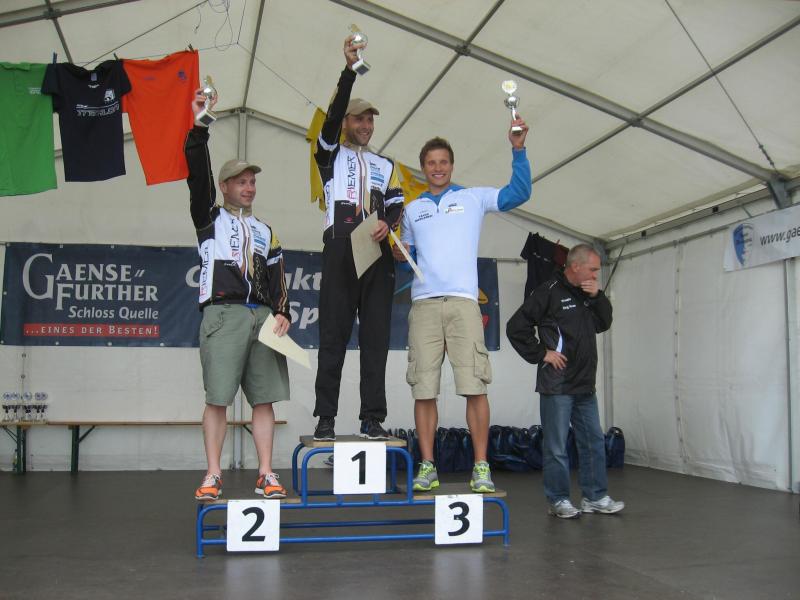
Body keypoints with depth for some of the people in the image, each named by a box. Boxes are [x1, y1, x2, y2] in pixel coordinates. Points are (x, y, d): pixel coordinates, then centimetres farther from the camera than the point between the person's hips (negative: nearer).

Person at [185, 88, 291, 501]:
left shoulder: (265, 231, 23)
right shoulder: (210, 219, 13)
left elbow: (277, 277, 17)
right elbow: (198, 176, -2)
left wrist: (283, 312, 1)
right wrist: (199, 125, -9)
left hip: (263, 317, 4)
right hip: (223, 314, -3)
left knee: (264, 398, 1)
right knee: (217, 398, -5)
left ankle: (266, 476, 5)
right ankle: (213, 476, 1)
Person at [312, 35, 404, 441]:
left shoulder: (385, 166, 25)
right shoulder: (331, 155, 14)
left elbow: (396, 205, 12)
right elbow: (331, 117, -3)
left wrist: (388, 222, -12)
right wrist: (349, 69, -12)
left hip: (377, 254, 3)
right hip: (340, 251, -3)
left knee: (376, 339, 0)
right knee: (333, 337, -4)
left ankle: (372, 419, 3)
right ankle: (325, 418, -1)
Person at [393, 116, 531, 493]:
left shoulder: (473, 198, 12)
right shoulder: (412, 210, 21)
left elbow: (518, 193, 1)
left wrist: (518, 150, -10)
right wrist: (396, 251, 1)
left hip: (462, 302, -2)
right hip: (423, 304, 3)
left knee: (474, 385, -8)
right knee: (423, 389, -1)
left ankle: (481, 468, -1)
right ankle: (427, 467, 6)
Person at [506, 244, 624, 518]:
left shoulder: (588, 293, 13)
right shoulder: (549, 292, -12)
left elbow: (603, 324, 14)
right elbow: (516, 327, -15)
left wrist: (597, 297, 0)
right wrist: (542, 353, -13)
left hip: (585, 385, 8)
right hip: (557, 385, -8)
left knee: (594, 441, 12)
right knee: (556, 446, 1)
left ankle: (595, 497, 22)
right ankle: (558, 500, 12)